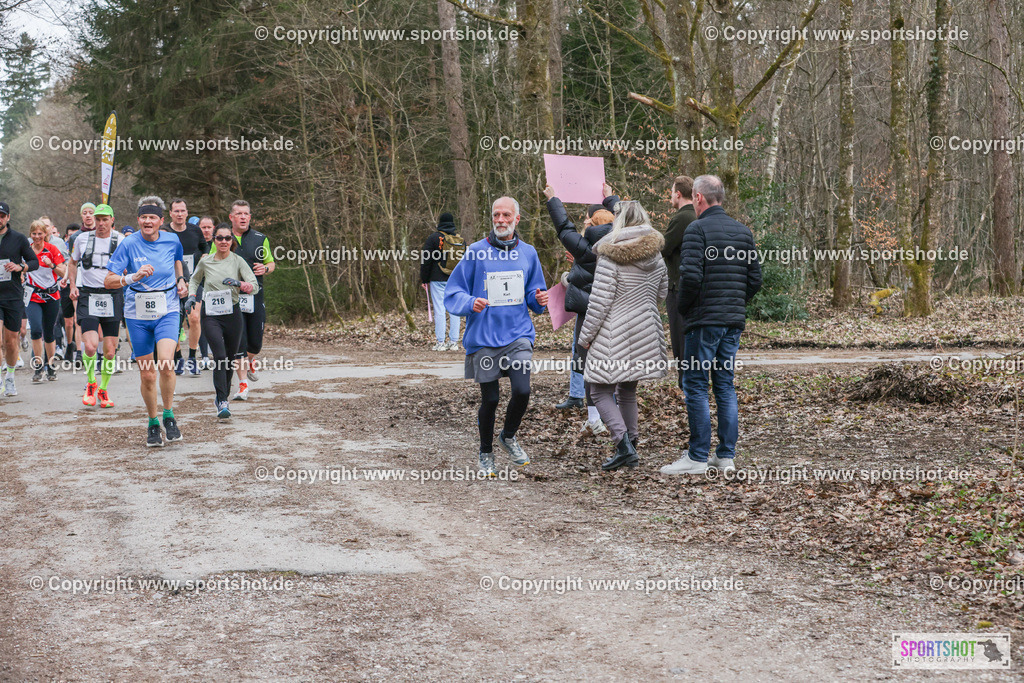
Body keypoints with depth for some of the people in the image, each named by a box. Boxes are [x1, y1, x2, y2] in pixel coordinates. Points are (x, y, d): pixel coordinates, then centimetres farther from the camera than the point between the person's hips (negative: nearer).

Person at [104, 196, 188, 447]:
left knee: (165, 362, -23)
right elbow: (108, 281, -10)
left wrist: (181, 280, 7)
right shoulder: (128, 244, -8)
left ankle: (169, 415, -3)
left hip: (167, 311, 0)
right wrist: (134, 277, -25)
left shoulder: (172, 241, -1)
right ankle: (153, 424, 23)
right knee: (147, 374, 3)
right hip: (138, 315, 0)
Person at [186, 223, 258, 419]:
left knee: (230, 358, 10)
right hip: (210, 315, -1)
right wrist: (191, 296, 6)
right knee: (220, 356, -16)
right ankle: (222, 403, -18)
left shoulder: (238, 261, 0)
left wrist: (239, 283, -24)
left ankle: (222, 395, 32)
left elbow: (255, 286, -6)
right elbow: (194, 280, 23)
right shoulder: (205, 262, 3)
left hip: (232, 314, 1)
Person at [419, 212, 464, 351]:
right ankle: (453, 342, 5)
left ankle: (440, 343, -7)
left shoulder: (434, 238, -4)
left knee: (439, 310, -4)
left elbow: (426, 261, -3)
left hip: (438, 280, -4)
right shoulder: (461, 240, 10)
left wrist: (424, 279, 4)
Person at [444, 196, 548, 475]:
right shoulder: (476, 252, -1)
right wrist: (470, 303, -20)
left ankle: (509, 436, 17)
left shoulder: (528, 253, 9)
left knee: (522, 391, -14)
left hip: (518, 334, 2)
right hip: (484, 337, -2)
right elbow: (453, 293, 0)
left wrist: (539, 299, -3)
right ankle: (486, 454, 27)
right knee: (490, 399, 4)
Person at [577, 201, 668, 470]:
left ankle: (624, 444, -14)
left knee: (601, 392, 1)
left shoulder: (611, 257, -15)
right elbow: (662, 294, 15)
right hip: (646, 333, 7)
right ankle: (630, 447, 20)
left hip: (614, 336, -7)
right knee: (628, 392, 18)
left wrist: (586, 334, -6)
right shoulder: (656, 256, 5)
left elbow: (600, 301, -15)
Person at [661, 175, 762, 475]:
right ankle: (726, 455, 13)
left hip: (704, 320, -7)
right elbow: (755, 278, 11)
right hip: (734, 321, 7)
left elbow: (690, 276, -18)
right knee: (725, 385, 12)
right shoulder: (743, 231, 12)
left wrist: (683, 309, -3)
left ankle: (698, 457, -2)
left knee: (696, 386, -2)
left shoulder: (697, 229, -9)